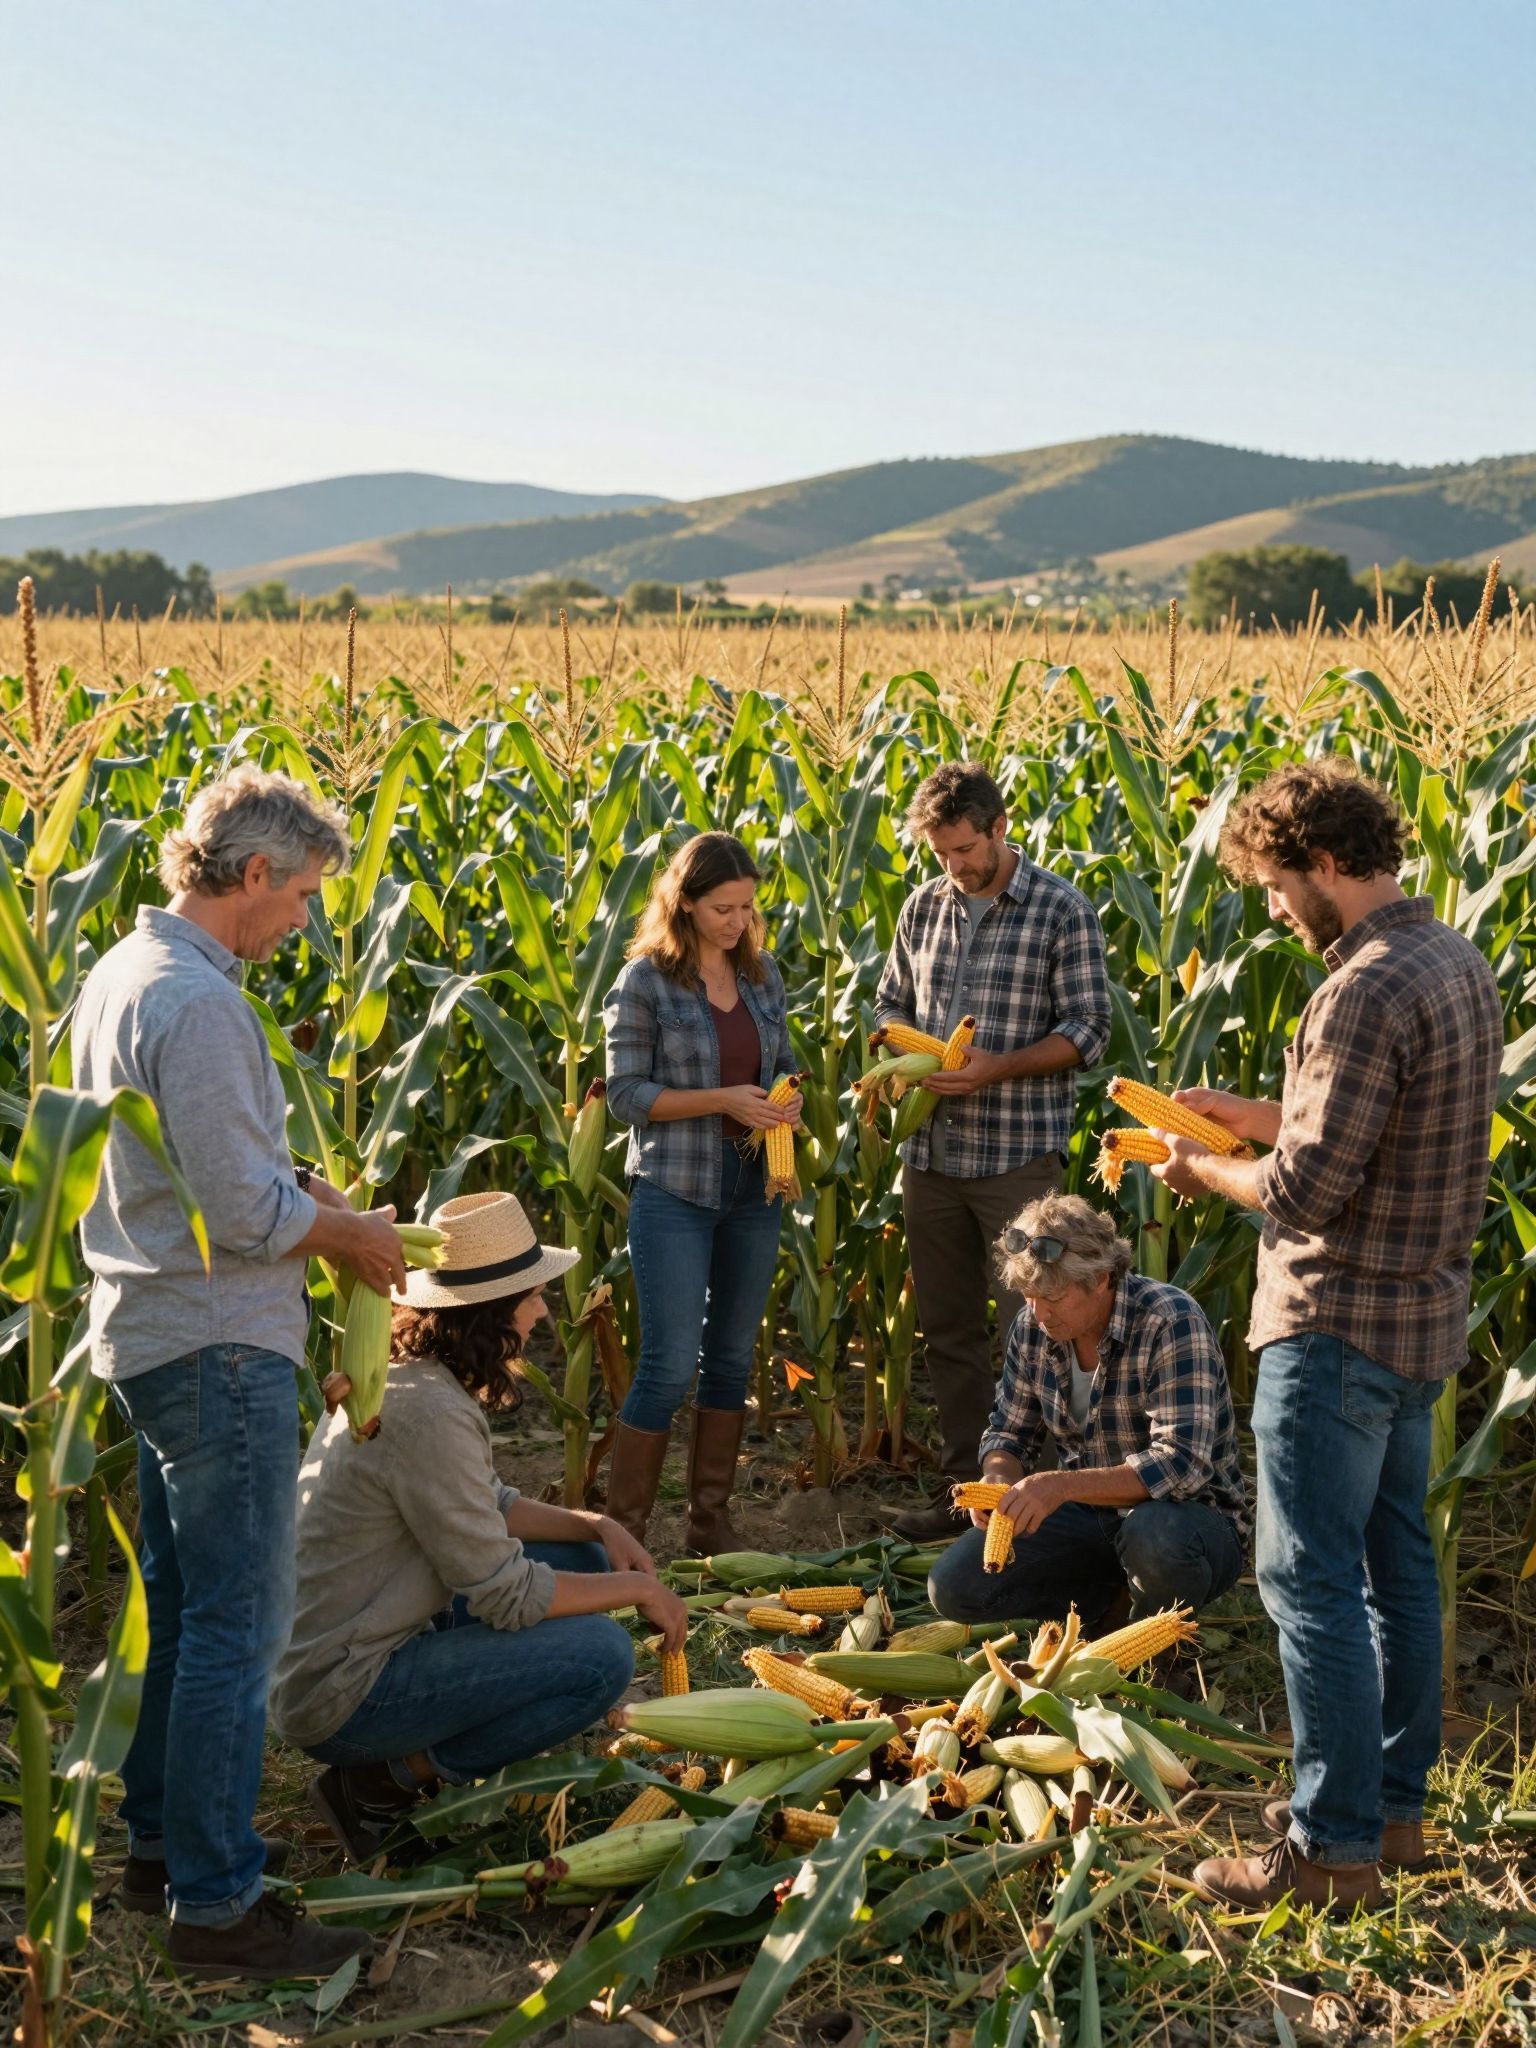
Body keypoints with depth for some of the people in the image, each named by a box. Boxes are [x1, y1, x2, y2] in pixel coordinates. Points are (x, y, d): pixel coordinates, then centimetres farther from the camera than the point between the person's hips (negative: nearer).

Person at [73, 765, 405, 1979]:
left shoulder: (121, 972, 9)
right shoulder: (196, 1003, -23)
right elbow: (245, 1215, -24)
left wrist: (300, 1190, 10)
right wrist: (353, 1235, -8)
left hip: (148, 1334, 10)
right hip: (218, 1348, -10)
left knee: (179, 1604, 19)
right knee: (238, 1624, -2)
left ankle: (163, 1840, 31)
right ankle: (216, 1905, 6)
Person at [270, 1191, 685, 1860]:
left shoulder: (391, 1375, 6)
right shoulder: (429, 1413, -25)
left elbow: (488, 1507, 17)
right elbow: (505, 1595, -21)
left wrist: (594, 1525, 3)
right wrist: (637, 1588, -8)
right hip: (338, 1700, -10)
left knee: (582, 1560, 11)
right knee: (603, 1655, -18)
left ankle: (400, 1758, 8)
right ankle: (386, 1780, -6)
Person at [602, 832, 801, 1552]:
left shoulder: (762, 972, 6)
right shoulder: (646, 981, -9)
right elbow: (626, 1094, -10)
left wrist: (787, 1095, -5)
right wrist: (720, 1099, -20)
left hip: (753, 1190, 6)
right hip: (675, 1193, -6)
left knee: (732, 1356, 12)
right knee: (670, 1364, -6)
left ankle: (711, 1519, 24)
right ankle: (622, 1532, 5)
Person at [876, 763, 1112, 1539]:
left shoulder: (1063, 911, -6)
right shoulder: (923, 907, 9)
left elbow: (1088, 1029, -7)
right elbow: (892, 1000, 19)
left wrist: (997, 1068, -19)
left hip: (1019, 1153, -5)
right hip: (930, 1148, 5)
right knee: (948, 1327, 12)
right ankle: (964, 1483, 23)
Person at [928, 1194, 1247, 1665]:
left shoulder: (1170, 1322, -23)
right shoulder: (1033, 1327, -4)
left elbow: (1183, 1463, -32)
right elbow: (1010, 1433, 9)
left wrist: (1063, 1486, -41)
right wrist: (998, 1477, -16)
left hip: (1193, 1516, -5)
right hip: (1089, 1517, 6)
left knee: (1154, 1534, -41)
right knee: (953, 1586, -13)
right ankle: (1115, 1601, 6)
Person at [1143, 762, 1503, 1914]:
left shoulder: (1368, 991, -23)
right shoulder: (1459, 965, 8)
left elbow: (1307, 1189, -23)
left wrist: (1202, 1172, -5)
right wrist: (1244, 1114, 13)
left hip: (1340, 1325, -10)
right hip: (1425, 1312, 10)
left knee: (1313, 1579, -2)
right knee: (1397, 1562, 17)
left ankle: (1335, 1847, 5)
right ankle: (1396, 1805, 29)